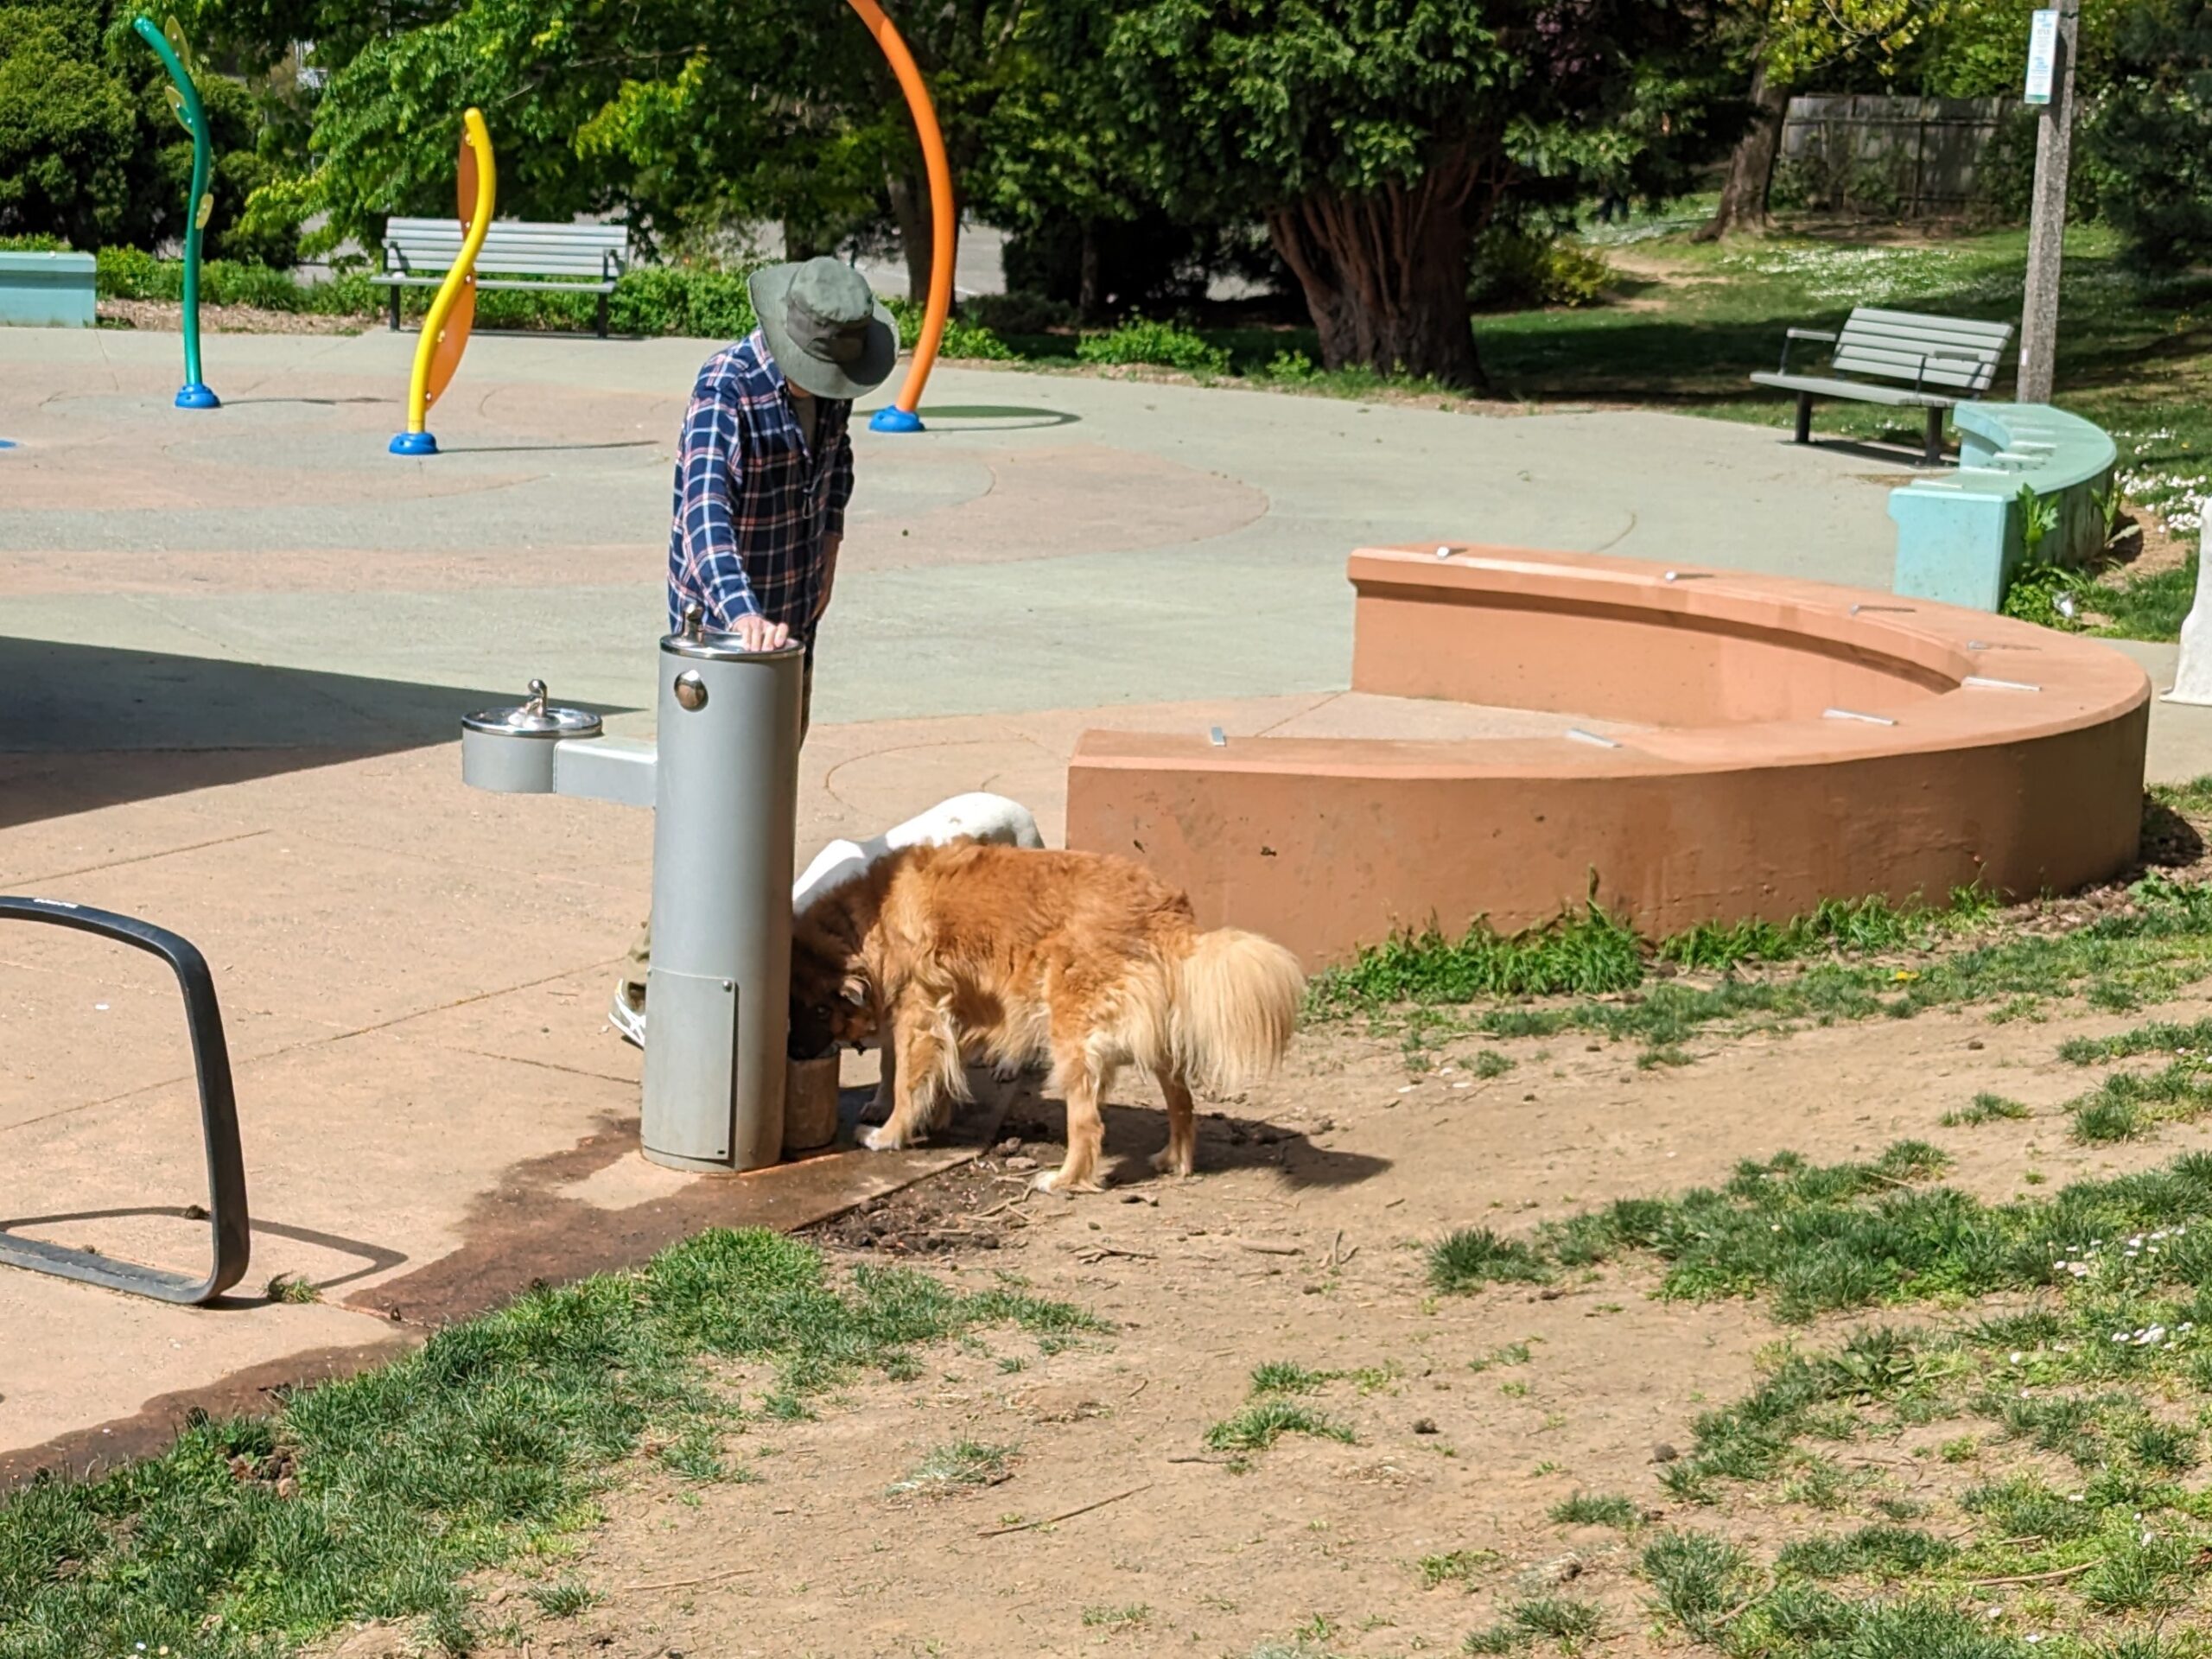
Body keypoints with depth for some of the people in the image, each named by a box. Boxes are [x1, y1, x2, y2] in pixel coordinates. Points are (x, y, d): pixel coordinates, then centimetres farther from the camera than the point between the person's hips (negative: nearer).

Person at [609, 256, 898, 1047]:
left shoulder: (829, 376, -1)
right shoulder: (727, 388, -25)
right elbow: (705, 509, -40)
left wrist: (826, 551, 11)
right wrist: (743, 613, -54)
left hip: (794, 619, 8)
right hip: (721, 620, -8)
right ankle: (646, 990, -2)